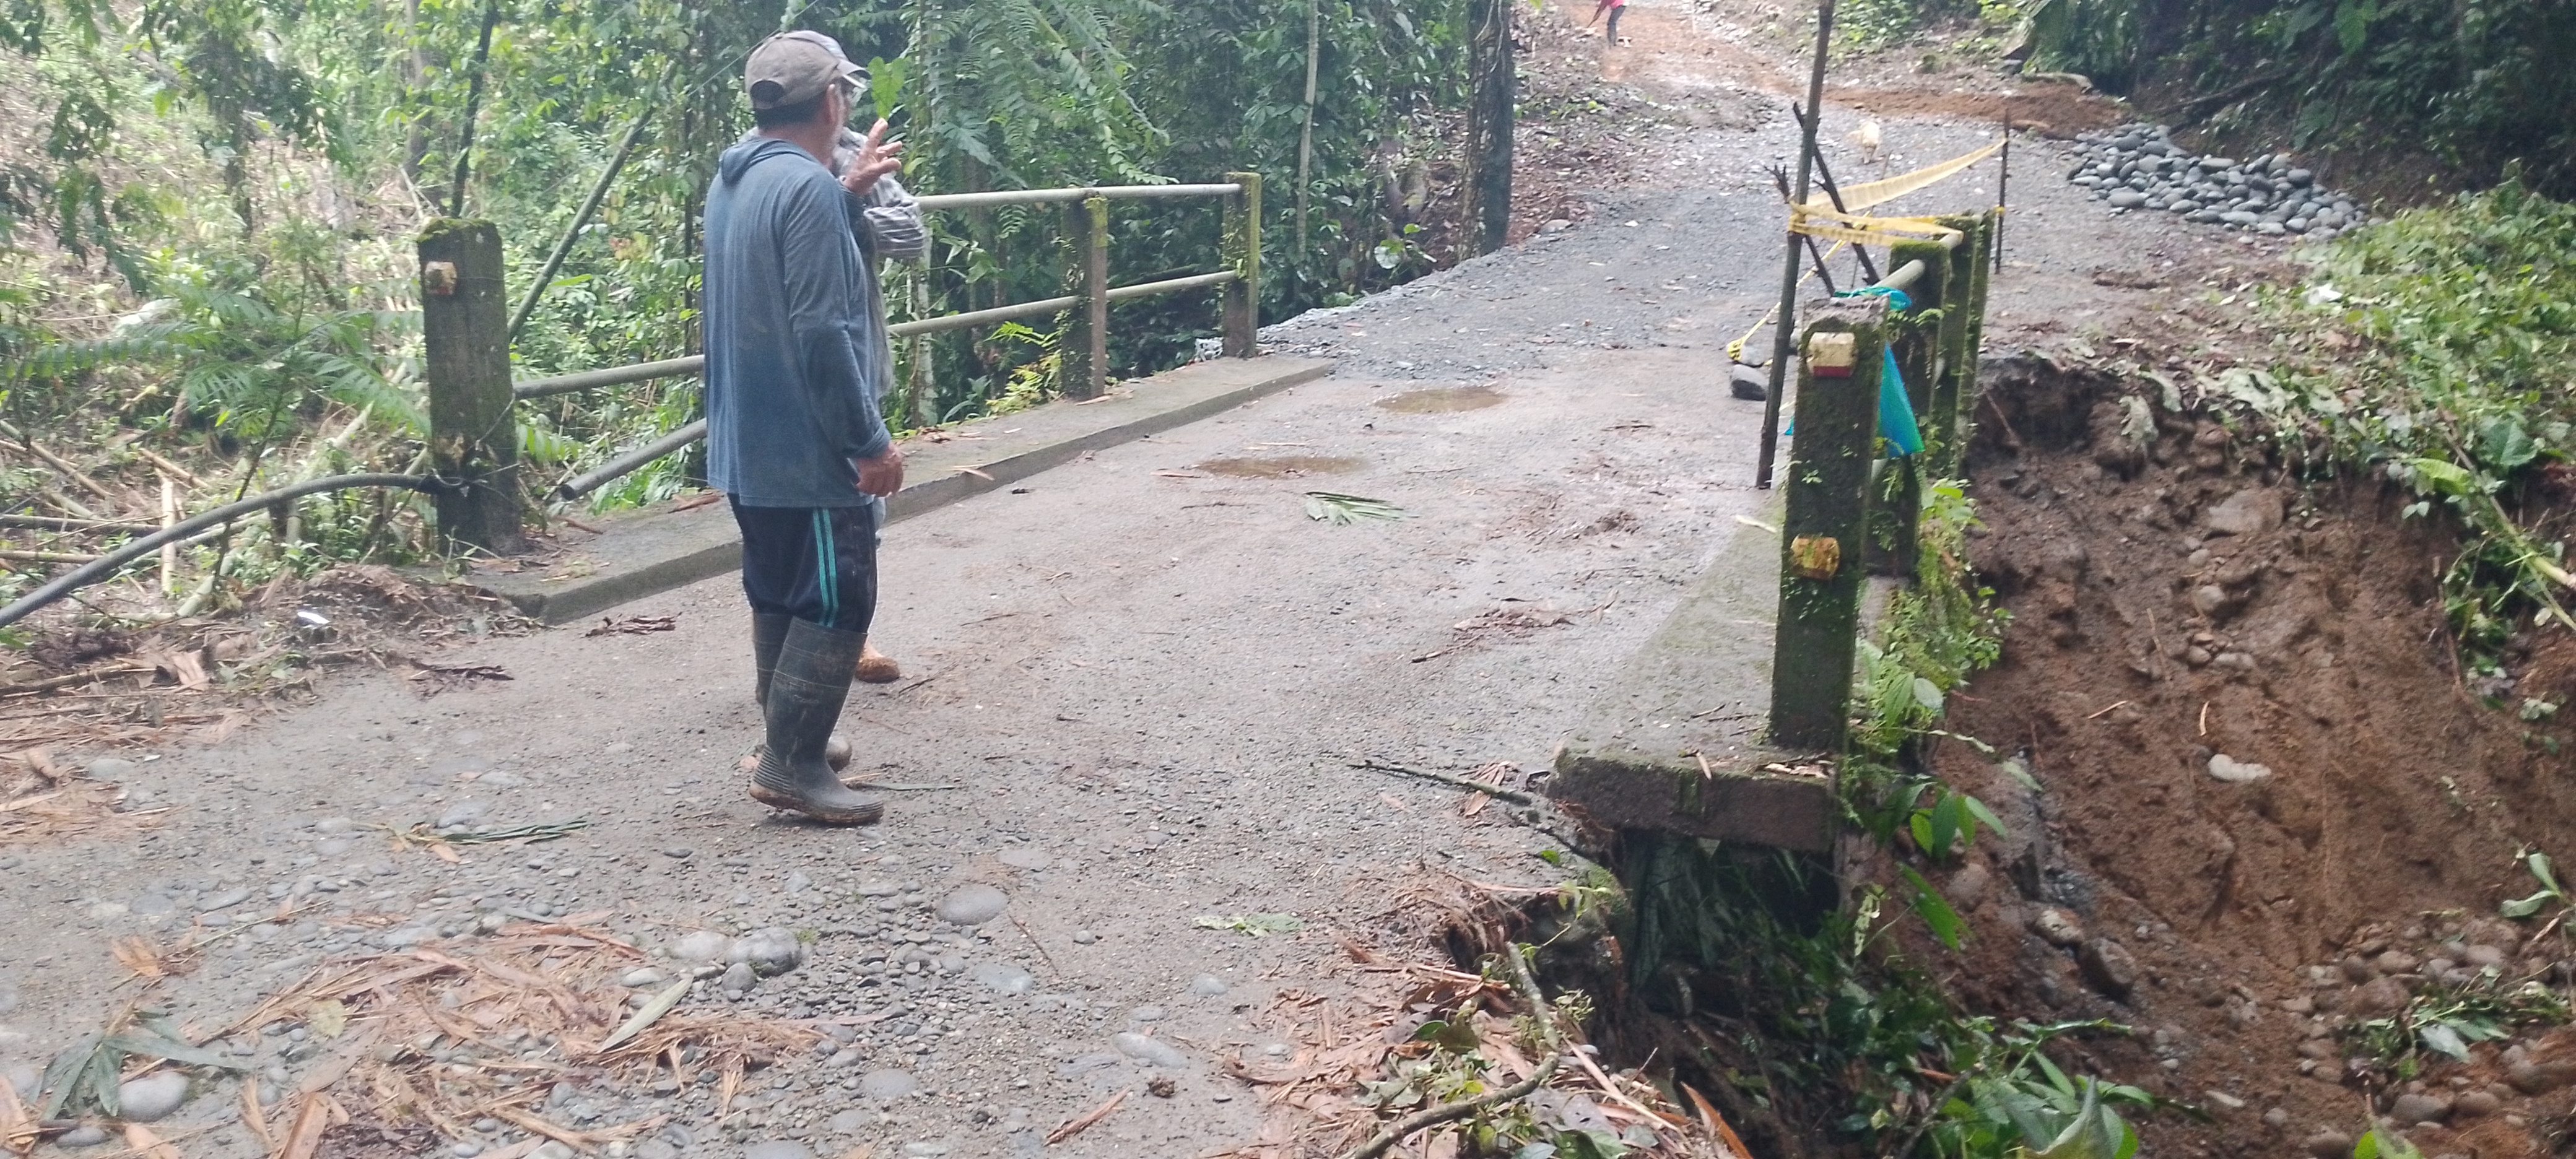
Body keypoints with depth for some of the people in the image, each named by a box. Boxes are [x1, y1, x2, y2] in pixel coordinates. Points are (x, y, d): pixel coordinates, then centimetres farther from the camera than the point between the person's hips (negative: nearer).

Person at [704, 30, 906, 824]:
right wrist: (870, 442, -19)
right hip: (807, 447, -10)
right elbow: (822, 334, -24)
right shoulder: (807, 188, -20)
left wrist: (847, 190, 22)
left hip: (750, 442, 10)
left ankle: (788, 737, 29)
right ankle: (791, 764, 1)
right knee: (836, 603, -2)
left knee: (779, 595, 18)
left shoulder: (736, 179, 10)